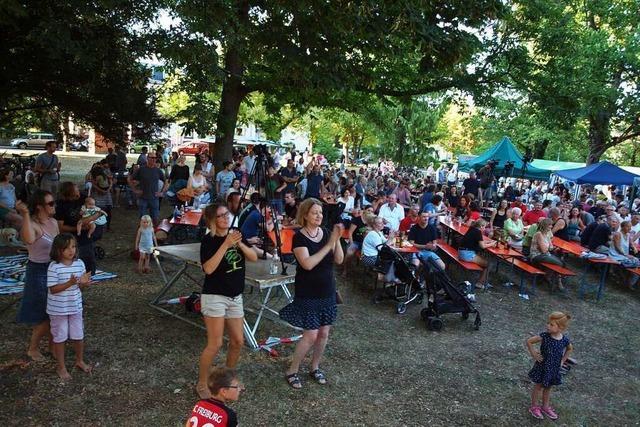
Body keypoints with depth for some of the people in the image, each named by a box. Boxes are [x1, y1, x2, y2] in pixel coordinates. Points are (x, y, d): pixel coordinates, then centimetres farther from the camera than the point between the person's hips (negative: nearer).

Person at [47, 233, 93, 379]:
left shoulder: (80, 264, -4)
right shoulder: (54, 267, -18)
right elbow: (53, 289, -18)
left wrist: (84, 282, -19)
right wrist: (70, 283, -30)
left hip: (75, 307, 4)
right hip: (58, 309, -4)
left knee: (79, 336, 16)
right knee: (60, 337, 10)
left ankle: (80, 361, 37)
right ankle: (61, 367, 26)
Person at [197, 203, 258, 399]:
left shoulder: (236, 234, 5)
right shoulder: (208, 240, -12)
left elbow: (254, 258, -2)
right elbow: (208, 268, -24)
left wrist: (240, 244, -19)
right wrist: (226, 245, -27)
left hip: (235, 297, 6)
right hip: (214, 296, -6)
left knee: (237, 341, 11)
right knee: (215, 344, -6)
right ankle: (202, 384, 12)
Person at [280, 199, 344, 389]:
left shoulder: (326, 232, 2)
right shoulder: (299, 237, -14)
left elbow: (339, 260, -3)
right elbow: (307, 264, -27)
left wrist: (337, 239, -18)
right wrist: (328, 244, -27)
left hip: (327, 291, 6)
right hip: (308, 293, -5)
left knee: (324, 333, 11)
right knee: (311, 334, -5)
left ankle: (315, 368, 31)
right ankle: (292, 371, 13)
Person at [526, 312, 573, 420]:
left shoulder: (565, 340, -14)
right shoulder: (544, 336, -23)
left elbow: (570, 349, 10)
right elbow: (529, 341, -14)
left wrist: (563, 359, 4)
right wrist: (533, 354, -13)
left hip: (554, 368, 3)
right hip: (542, 366, -3)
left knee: (548, 387, 20)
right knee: (539, 386, 12)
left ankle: (545, 407, 38)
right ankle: (534, 407, 28)